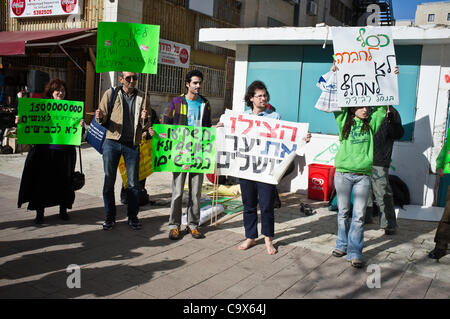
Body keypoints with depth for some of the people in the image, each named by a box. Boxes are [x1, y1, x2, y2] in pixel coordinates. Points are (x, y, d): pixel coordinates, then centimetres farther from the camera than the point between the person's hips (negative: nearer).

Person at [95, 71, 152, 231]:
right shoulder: (110, 94, 4)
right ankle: (110, 217, 18)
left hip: (132, 144, 0)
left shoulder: (142, 97, 7)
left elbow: (147, 126, 9)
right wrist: (100, 117, -15)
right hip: (112, 142, 0)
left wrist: (144, 119, -14)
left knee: (134, 183, 4)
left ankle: (132, 216, 18)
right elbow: (103, 120, 8)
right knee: (109, 181, 5)